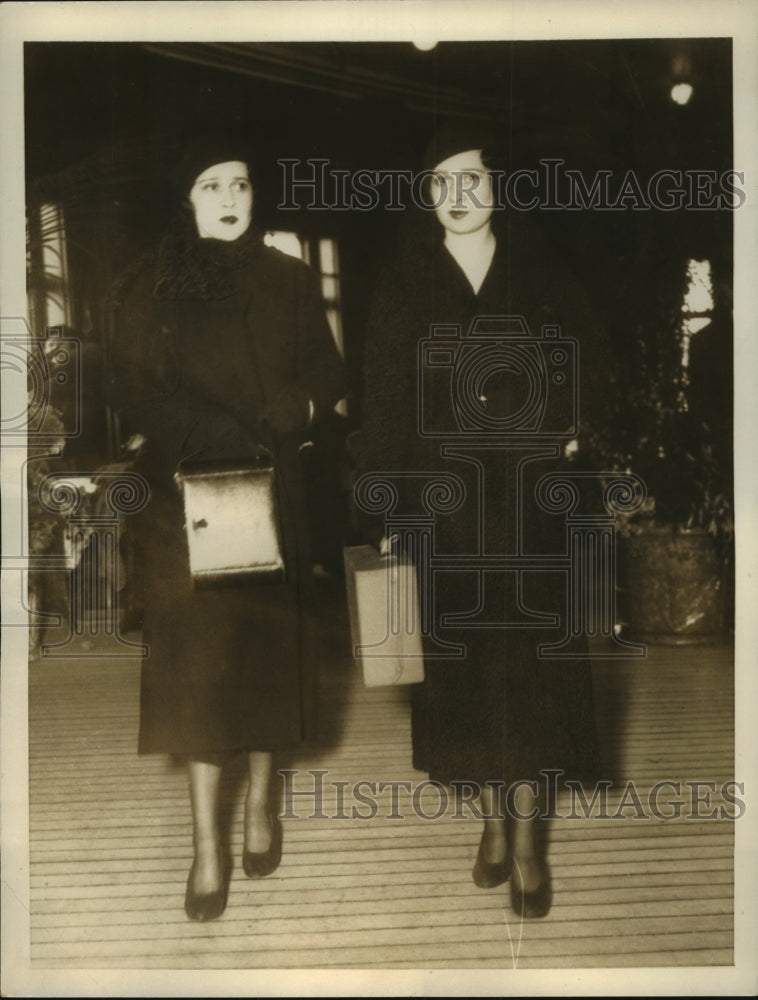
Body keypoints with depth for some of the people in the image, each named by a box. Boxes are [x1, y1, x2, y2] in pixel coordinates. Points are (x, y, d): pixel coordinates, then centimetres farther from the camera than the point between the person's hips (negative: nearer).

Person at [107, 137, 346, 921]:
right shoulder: (145, 290, 3)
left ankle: (260, 799, 26)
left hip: (273, 494, 2)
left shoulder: (291, 282, 8)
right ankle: (207, 843, 3)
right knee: (198, 659, -3)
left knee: (268, 645, 8)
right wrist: (217, 437, -17)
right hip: (185, 499, -2)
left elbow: (328, 375, 7)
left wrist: (284, 417, -14)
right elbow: (132, 391, -3)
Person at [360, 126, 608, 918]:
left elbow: (587, 369, 5)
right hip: (443, 503, 1)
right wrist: (390, 513, -5)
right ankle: (494, 820, 23)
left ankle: (528, 837, 13)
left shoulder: (542, 274, 4)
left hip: (528, 502, 0)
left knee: (529, 665, 1)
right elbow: (383, 406, 0)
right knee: (466, 663, 7)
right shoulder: (403, 286, 3)